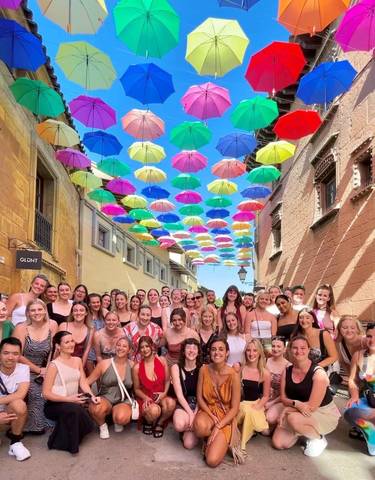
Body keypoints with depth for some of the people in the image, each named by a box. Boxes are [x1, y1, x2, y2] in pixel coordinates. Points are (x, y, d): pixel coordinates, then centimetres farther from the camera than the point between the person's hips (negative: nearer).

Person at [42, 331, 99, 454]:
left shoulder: (77, 361, 8)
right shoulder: (54, 365, -11)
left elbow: (83, 382, 3)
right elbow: (46, 394, -14)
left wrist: (92, 396, -16)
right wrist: (69, 399, -22)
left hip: (73, 403, 6)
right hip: (54, 405, -6)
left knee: (88, 425, -16)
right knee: (74, 409, -34)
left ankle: (63, 439, 15)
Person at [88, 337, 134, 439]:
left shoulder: (132, 366, 0)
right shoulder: (104, 364, -2)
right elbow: (88, 381, 1)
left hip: (123, 400, 0)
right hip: (105, 398, 0)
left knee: (121, 418, -33)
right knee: (96, 409, -35)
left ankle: (117, 417, 8)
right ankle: (102, 425, 2)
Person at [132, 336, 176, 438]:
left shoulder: (162, 360, -3)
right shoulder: (137, 367, -6)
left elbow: (167, 381, 5)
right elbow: (137, 389, 3)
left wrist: (164, 393, -13)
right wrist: (145, 398, -15)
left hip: (161, 396, 2)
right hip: (145, 398, -2)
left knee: (171, 403, -34)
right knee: (154, 410, -36)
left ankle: (160, 423, 0)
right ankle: (148, 422, 5)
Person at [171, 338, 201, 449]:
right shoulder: (176, 367, -2)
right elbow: (179, 394, -7)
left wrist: (195, 414, -17)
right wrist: (190, 413, -17)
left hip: (199, 405, 0)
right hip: (183, 404, 0)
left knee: (189, 444, -17)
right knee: (179, 425, -34)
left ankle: (190, 429, 16)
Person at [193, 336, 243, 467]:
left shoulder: (233, 375, -17)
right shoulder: (204, 370, -8)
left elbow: (235, 409, -12)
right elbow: (200, 398, -1)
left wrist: (218, 428, -17)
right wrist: (212, 417, -14)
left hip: (225, 417, -2)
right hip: (207, 411, 2)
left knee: (212, 461, -20)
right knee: (200, 426, -36)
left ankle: (223, 441, 13)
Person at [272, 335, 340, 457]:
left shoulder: (318, 373, -22)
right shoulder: (286, 372, -5)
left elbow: (312, 407, -24)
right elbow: (283, 398, -3)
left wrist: (287, 409, -19)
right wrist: (296, 404, -25)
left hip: (324, 414, -5)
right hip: (297, 413, 6)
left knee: (293, 418, -34)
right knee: (278, 443, -7)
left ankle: (318, 438, -4)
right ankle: (304, 430, 20)